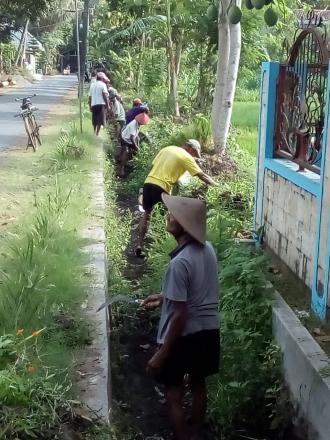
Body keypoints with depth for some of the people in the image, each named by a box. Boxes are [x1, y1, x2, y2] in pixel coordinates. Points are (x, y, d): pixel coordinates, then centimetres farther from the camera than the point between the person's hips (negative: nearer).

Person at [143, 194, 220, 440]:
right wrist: (165, 297, 18)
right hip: (209, 330, 8)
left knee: (174, 396, 10)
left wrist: (161, 354, -17)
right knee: (198, 386, 25)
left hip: (185, 336, -8)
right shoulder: (208, 249, -1)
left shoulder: (180, 263, -27)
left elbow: (180, 315, -24)